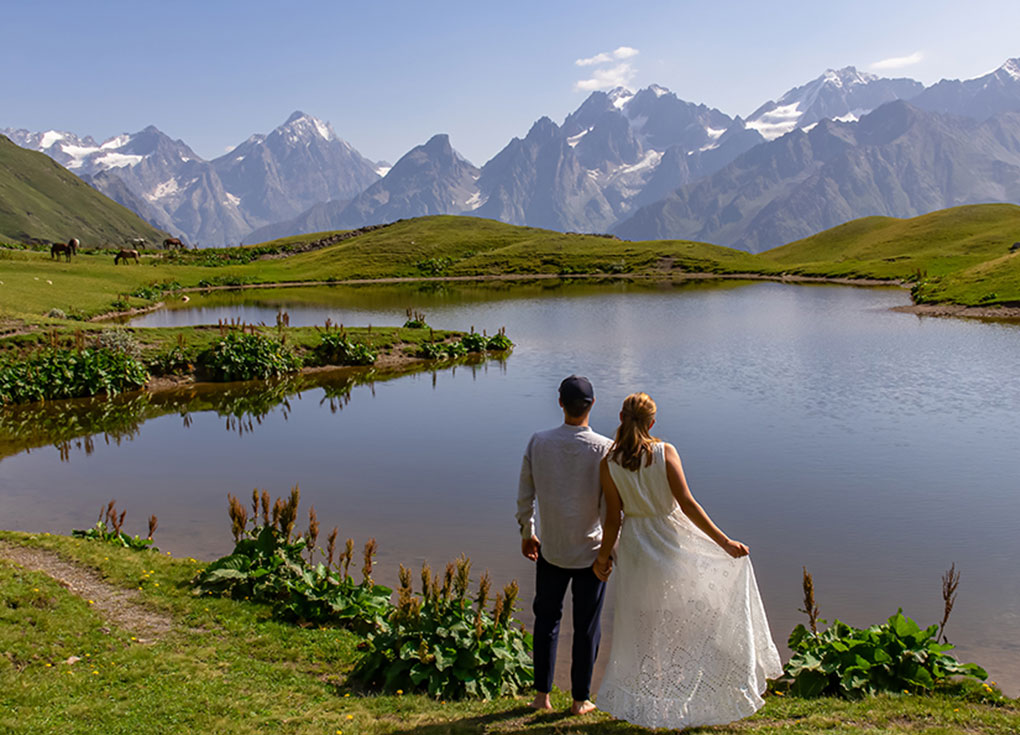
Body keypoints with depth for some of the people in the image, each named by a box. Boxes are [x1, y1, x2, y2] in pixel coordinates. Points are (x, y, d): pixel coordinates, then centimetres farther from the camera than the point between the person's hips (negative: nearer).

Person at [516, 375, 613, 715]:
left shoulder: (538, 442, -9)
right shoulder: (604, 449, -16)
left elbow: (525, 495, -1)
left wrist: (526, 533, 13)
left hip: (550, 549, 2)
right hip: (592, 551, -2)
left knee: (546, 618, 19)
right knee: (586, 626, 13)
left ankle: (542, 694, 27)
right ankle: (580, 699, 26)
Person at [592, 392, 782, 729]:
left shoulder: (608, 464, -12)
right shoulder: (665, 452, -15)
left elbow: (613, 519, -8)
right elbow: (687, 504, -19)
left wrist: (603, 556, 6)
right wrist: (724, 541, -14)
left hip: (636, 549, 1)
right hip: (673, 542, -1)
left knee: (640, 628, 17)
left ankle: (641, 704, 28)